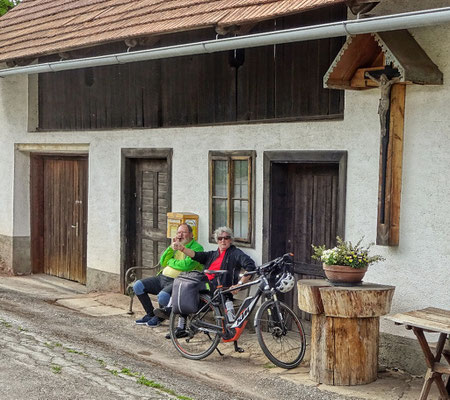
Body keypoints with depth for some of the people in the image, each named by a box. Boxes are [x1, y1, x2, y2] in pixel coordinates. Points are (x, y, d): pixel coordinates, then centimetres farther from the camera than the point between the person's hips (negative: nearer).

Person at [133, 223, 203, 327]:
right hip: (163, 277, 8)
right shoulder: (176, 245, 18)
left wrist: (170, 262, -3)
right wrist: (171, 248, -4)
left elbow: (187, 265, -20)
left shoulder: (197, 248, -5)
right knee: (138, 285, 0)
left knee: (163, 296, -35)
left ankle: (159, 317, -3)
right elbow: (163, 263, 9)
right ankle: (150, 314, 11)